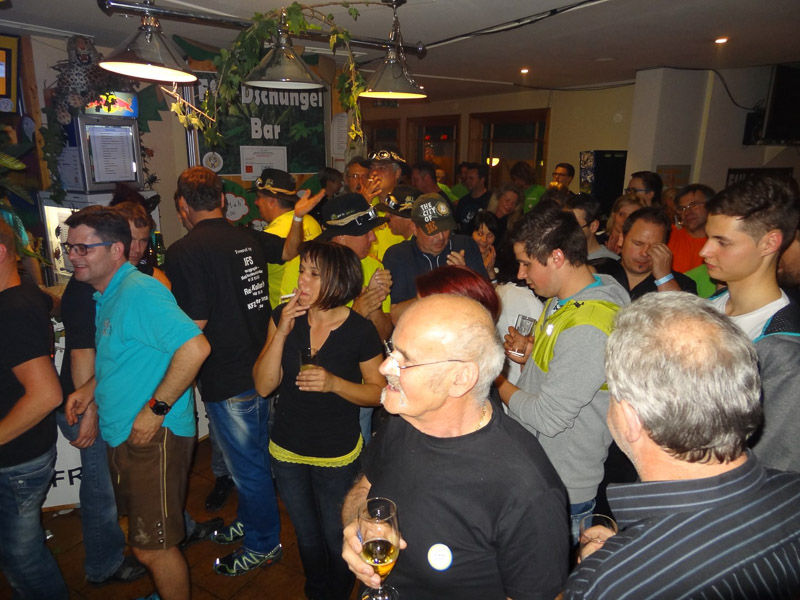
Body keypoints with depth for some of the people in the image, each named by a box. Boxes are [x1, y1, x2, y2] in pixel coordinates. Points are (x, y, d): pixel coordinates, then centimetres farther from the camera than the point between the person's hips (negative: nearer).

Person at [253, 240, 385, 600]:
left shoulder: (360, 331, -20)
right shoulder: (284, 317, -11)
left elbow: (379, 392, -12)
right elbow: (263, 386, -14)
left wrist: (335, 383, -28)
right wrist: (281, 333, -26)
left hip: (337, 457, -3)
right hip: (287, 452, 3)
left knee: (337, 540, 19)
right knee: (306, 536, 27)